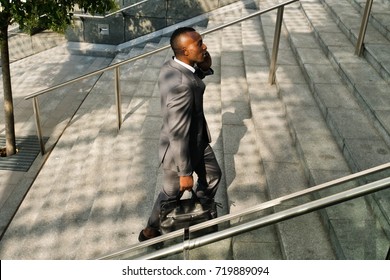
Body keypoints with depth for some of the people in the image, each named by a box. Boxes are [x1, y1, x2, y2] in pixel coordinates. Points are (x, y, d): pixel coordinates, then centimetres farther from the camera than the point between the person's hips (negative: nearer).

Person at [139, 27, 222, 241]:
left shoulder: (170, 67, -9)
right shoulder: (181, 84, -37)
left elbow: (194, 78, 15)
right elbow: (178, 134, -32)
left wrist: (204, 67, -8)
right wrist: (185, 172, -22)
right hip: (180, 150, -8)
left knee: (212, 175, 28)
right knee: (171, 194, 17)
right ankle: (150, 231, 44)